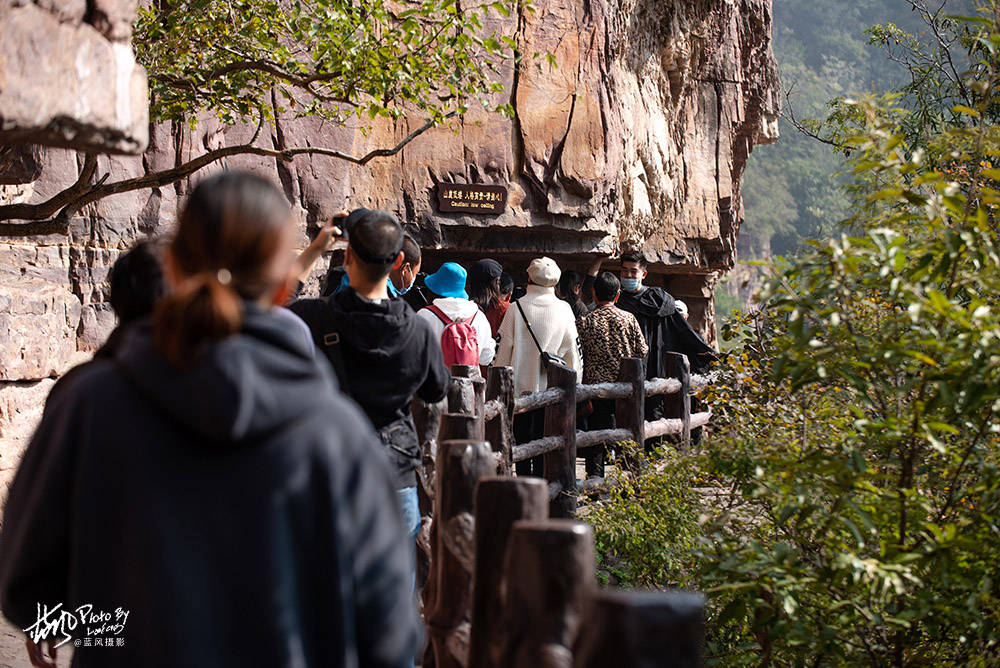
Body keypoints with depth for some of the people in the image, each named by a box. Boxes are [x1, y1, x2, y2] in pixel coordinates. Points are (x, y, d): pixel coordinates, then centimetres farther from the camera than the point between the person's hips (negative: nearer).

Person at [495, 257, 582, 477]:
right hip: (551, 388, 1)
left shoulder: (516, 308, -6)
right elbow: (573, 350, 4)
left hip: (521, 383, -1)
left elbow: (505, 347, -3)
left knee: (521, 438, 7)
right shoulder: (564, 309, -2)